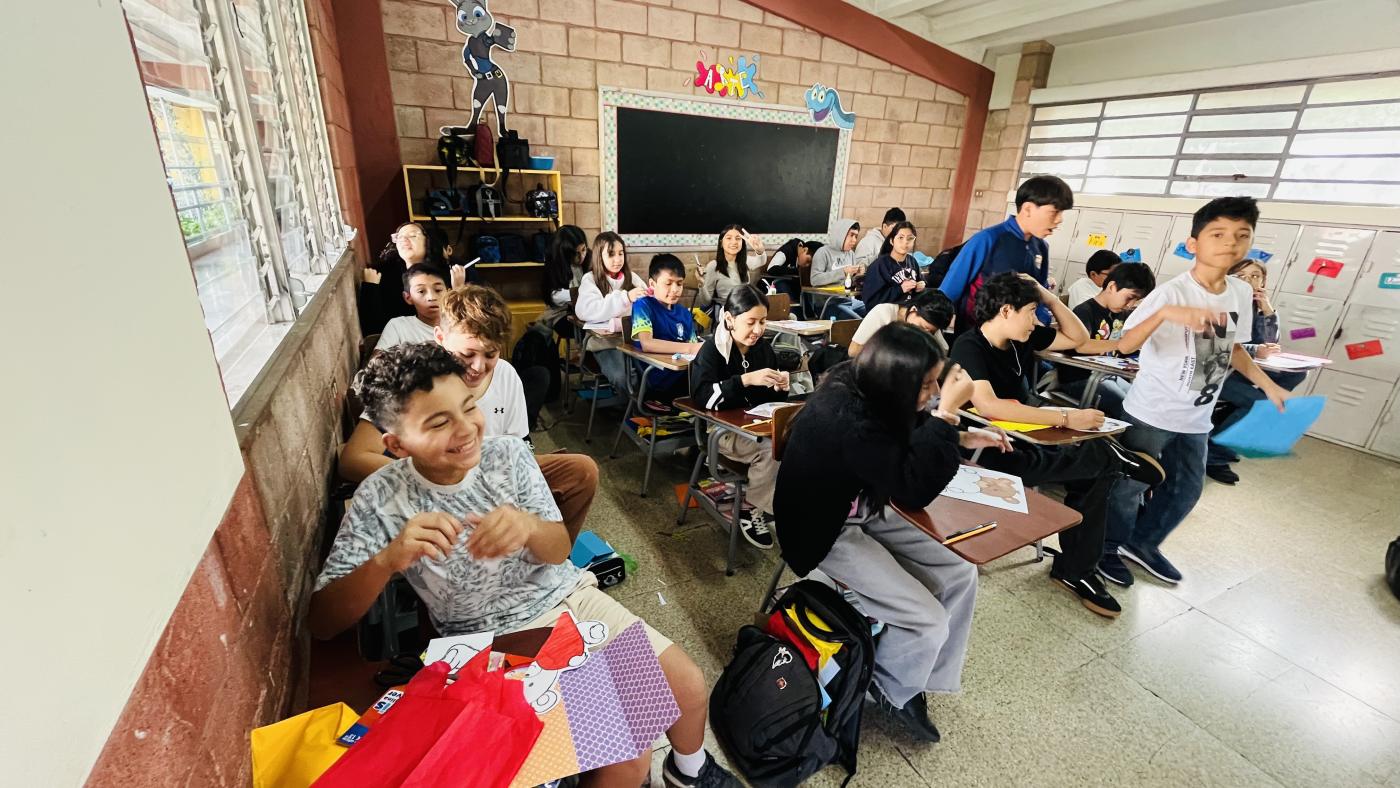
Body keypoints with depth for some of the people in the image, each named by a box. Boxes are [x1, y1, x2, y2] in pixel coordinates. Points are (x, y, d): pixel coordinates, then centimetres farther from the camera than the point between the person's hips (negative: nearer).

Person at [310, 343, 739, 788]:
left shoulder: (508, 453, -10)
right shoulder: (380, 501, -15)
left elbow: (559, 550, -9)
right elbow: (321, 623, -16)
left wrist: (529, 527, -33)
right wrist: (388, 559, -36)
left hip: (568, 598, 3)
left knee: (689, 685, 2)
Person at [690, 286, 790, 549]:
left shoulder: (764, 348, 3)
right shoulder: (712, 350, -12)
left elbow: (771, 399, 12)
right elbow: (703, 396, -28)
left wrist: (781, 387, -12)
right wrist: (745, 380, -36)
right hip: (723, 429, -5)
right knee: (771, 450, -29)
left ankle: (774, 506, -1)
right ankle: (751, 512, -6)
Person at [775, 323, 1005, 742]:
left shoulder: (864, 388, -9)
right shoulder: (848, 421, -35)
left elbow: (911, 443, 13)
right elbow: (914, 490, -28)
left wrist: (962, 438, 0)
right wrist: (946, 413, -29)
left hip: (861, 509, 9)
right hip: (825, 530, -8)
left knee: (960, 573, 3)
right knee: (929, 622, -11)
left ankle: (931, 674, 22)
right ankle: (890, 689, 20)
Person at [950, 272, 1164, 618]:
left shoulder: (1023, 338, 7)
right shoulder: (969, 347, -18)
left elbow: (1078, 338, 18)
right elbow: (987, 406, -32)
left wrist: (1050, 298, 4)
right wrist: (1065, 417, -30)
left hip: (1025, 439, 8)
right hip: (988, 451, -8)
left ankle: (1075, 569, 6)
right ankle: (1116, 458, 6)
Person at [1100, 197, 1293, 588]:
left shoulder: (1242, 293, 3)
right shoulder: (1171, 292, -19)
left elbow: (1233, 347, 17)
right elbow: (1124, 345, -31)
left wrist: (1269, 386, 17)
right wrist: (1165, 313, -46)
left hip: (1196, 419, 8)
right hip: (1150, 414, -7)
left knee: (1186, 490, 19)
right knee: (1130, 486, 5)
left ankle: (1142, 543, 37)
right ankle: (1108, 549, 25)